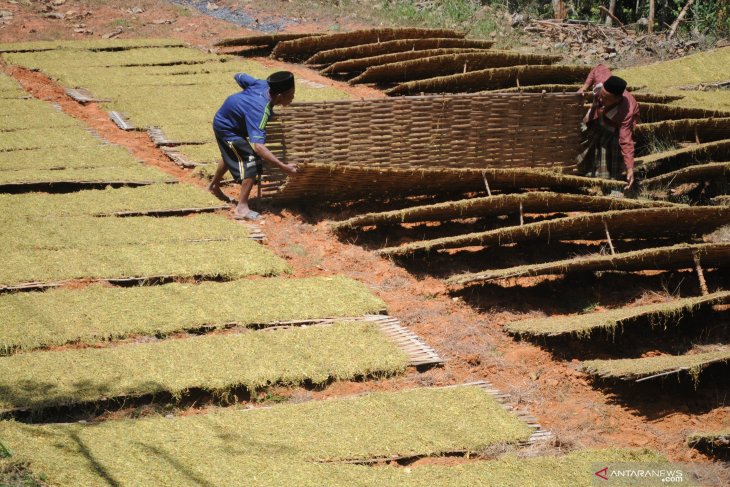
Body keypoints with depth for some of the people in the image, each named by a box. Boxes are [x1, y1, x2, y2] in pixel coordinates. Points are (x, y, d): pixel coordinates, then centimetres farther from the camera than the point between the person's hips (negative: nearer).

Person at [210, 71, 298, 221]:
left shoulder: (262, 85, -22)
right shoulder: (259, 111, -43)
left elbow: (239, 77, -4)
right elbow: (258, 146, -52)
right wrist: (283, 167, -57)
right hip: (226, 128, -9)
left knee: (232, 155, 31)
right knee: (251, 160, -20)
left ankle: (214, 186, 58)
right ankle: (242, 208, -15)